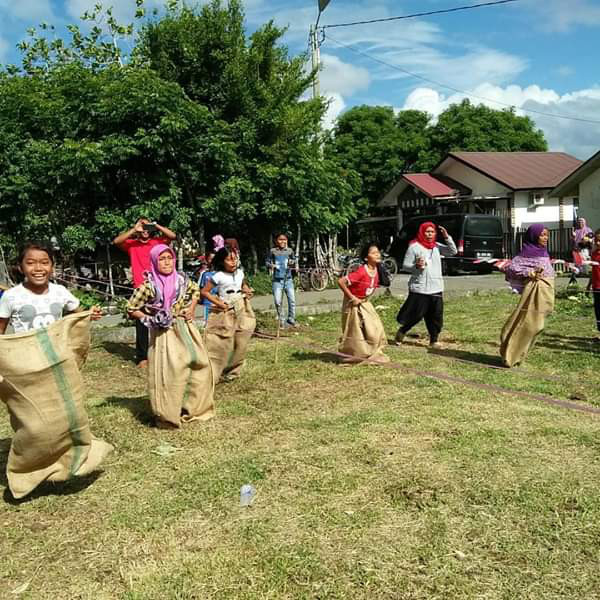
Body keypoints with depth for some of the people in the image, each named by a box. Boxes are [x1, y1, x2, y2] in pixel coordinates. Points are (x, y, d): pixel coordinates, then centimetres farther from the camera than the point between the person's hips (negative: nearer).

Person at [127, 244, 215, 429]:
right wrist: (149, 320, -14)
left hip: (186, 329, 5)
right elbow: (131, 309, -4)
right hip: (165, 333, -5)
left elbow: (195, 290, 21)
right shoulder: (149, 286, -12)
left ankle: (194, 408, 25)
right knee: (168, 373, -4)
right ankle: (168, 417, 12)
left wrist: (192, 308, 6)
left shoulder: (181, 279, 0)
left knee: (199, 365, 6)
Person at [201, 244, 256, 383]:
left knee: (240, 345, 8)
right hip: (225, 313, -6)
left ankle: (230, 373, 24)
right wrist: (219, 303, -14)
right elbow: (204, 292, -10)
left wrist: (247, 291, 3)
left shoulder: (240, 272, 5)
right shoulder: (218, 276, -12)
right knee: (220, 345, -6)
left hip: (242, 311, 6)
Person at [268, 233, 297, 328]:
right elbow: (268, 261, 9)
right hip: (277, 280, -1)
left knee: (292, 300, -5)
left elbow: (294, 261, 15)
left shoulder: (289, 251, 5)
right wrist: (271, 265, -12)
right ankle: (281, 321, 13)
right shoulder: (273, 251, 2)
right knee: (277, 302, -4)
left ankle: (291, 320, 10)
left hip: (288, 279, 1)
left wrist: (292, 263, -8)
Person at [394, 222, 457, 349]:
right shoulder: (414, 247, -6)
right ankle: (401, 332, 24)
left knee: (436, 316, 6)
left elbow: (453, 251, 2)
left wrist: (447, 237, -9)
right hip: (419, 289, -5)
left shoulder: (437, 246, 9)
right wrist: (416, 266, -26)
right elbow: (405, 266, -6)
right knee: (415, 315, 0)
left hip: (436, 289, 5)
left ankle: (434, 340, 17)